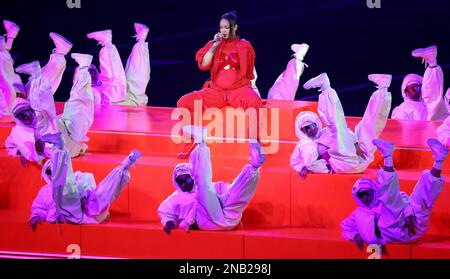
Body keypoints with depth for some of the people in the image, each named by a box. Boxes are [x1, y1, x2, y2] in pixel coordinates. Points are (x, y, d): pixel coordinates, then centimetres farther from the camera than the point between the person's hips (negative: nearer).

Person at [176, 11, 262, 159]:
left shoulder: (244, 45, 7)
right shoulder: (213, 44, 11)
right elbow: (203, 65, -3)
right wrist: (215, 45, -7)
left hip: (239, 89, -3)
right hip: (216, 91, 3)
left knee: (254, 101, -39)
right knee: (184, 102, -17)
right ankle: (191, 142, -6)